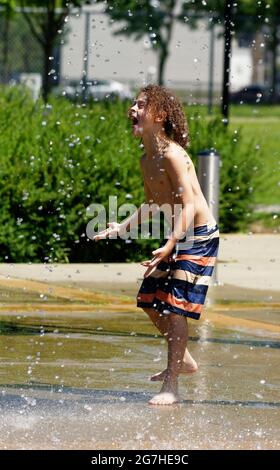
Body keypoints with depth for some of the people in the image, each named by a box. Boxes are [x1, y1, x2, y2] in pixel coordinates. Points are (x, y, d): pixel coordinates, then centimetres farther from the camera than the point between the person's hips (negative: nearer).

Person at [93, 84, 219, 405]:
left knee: (175, 307, -13)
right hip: (179, 237, 10)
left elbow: (189, 205, -26)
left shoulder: (171, 155, -21)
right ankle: (183, 361, 34)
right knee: (149, 301, 15)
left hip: (200, 237, -10)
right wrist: (123, 227, 14)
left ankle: (170, 388, -10)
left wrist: (170, 245, -35)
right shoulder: (146, 160, 8)